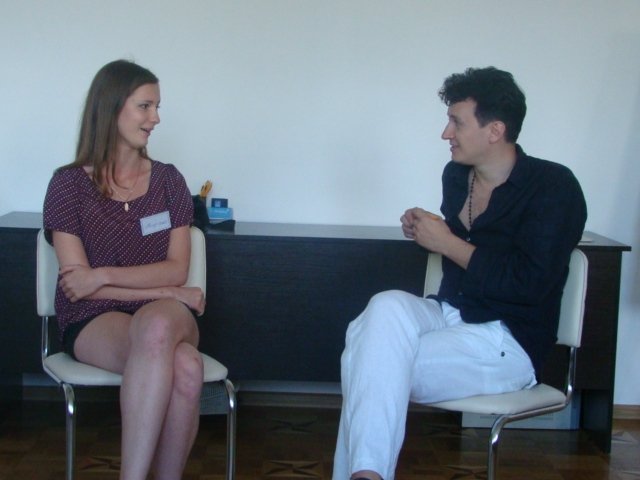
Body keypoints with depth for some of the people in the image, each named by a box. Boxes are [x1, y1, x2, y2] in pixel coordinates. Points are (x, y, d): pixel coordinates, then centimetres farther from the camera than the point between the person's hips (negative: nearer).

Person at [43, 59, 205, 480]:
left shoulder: (167, 179, 9)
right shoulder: (69, 184, 0)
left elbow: (177, 269, 2)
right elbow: (80, 285, -5)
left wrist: (103, 275, -13)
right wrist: (166, 292, -10)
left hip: (166, 312, 2)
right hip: (94, 321, -2)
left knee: (156, 325, -39)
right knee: (184, 367, -37)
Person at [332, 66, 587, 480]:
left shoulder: (553, 187, -10)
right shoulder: (456, 174, 11)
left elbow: (530, 285, -20)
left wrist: (447, 243, -14)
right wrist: (425, 229, 6)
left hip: (510, 341, -6)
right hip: (449, 314, 6)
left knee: (372, 365, -25)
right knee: (387, 307, -28)